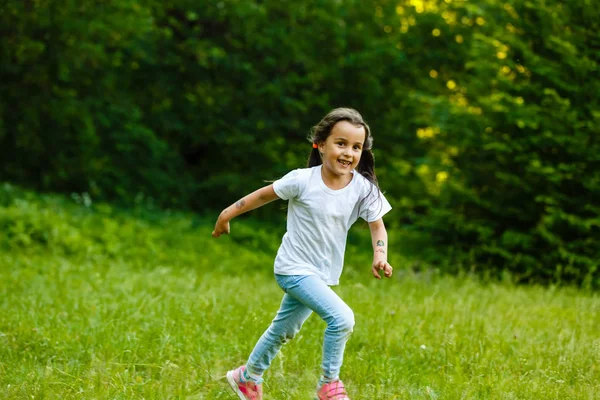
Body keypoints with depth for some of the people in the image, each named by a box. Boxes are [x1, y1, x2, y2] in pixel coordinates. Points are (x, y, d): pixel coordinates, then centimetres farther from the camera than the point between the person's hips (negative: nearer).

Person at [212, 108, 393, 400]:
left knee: (282, 331, 24)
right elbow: (265, 195, -7)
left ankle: (247, 377, 47)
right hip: (295, 268, -6)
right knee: (342, 318, -23)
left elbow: (377, 225, -4)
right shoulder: (302, 181, -20)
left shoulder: (363, 189, -11)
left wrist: (380, 256, -23)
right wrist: (228, 213, 0)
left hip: (323, 274, 6)